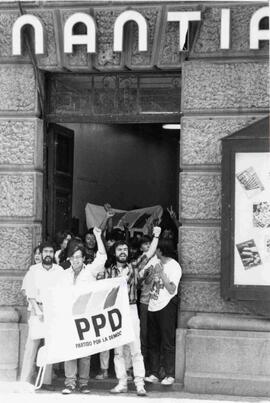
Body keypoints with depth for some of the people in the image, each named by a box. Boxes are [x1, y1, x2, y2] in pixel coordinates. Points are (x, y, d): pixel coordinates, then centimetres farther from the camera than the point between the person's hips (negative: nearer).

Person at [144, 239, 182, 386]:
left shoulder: (174, 266, -7)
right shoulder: (158, 264, 15)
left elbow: (172, 289, -15)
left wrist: (161, 273, -17)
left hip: (166, 306, -7)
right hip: (153, 306, 7)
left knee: (168, 342, -3)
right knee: (153, 342, 8)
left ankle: (170, 375, 2)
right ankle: (153, 374, 12)